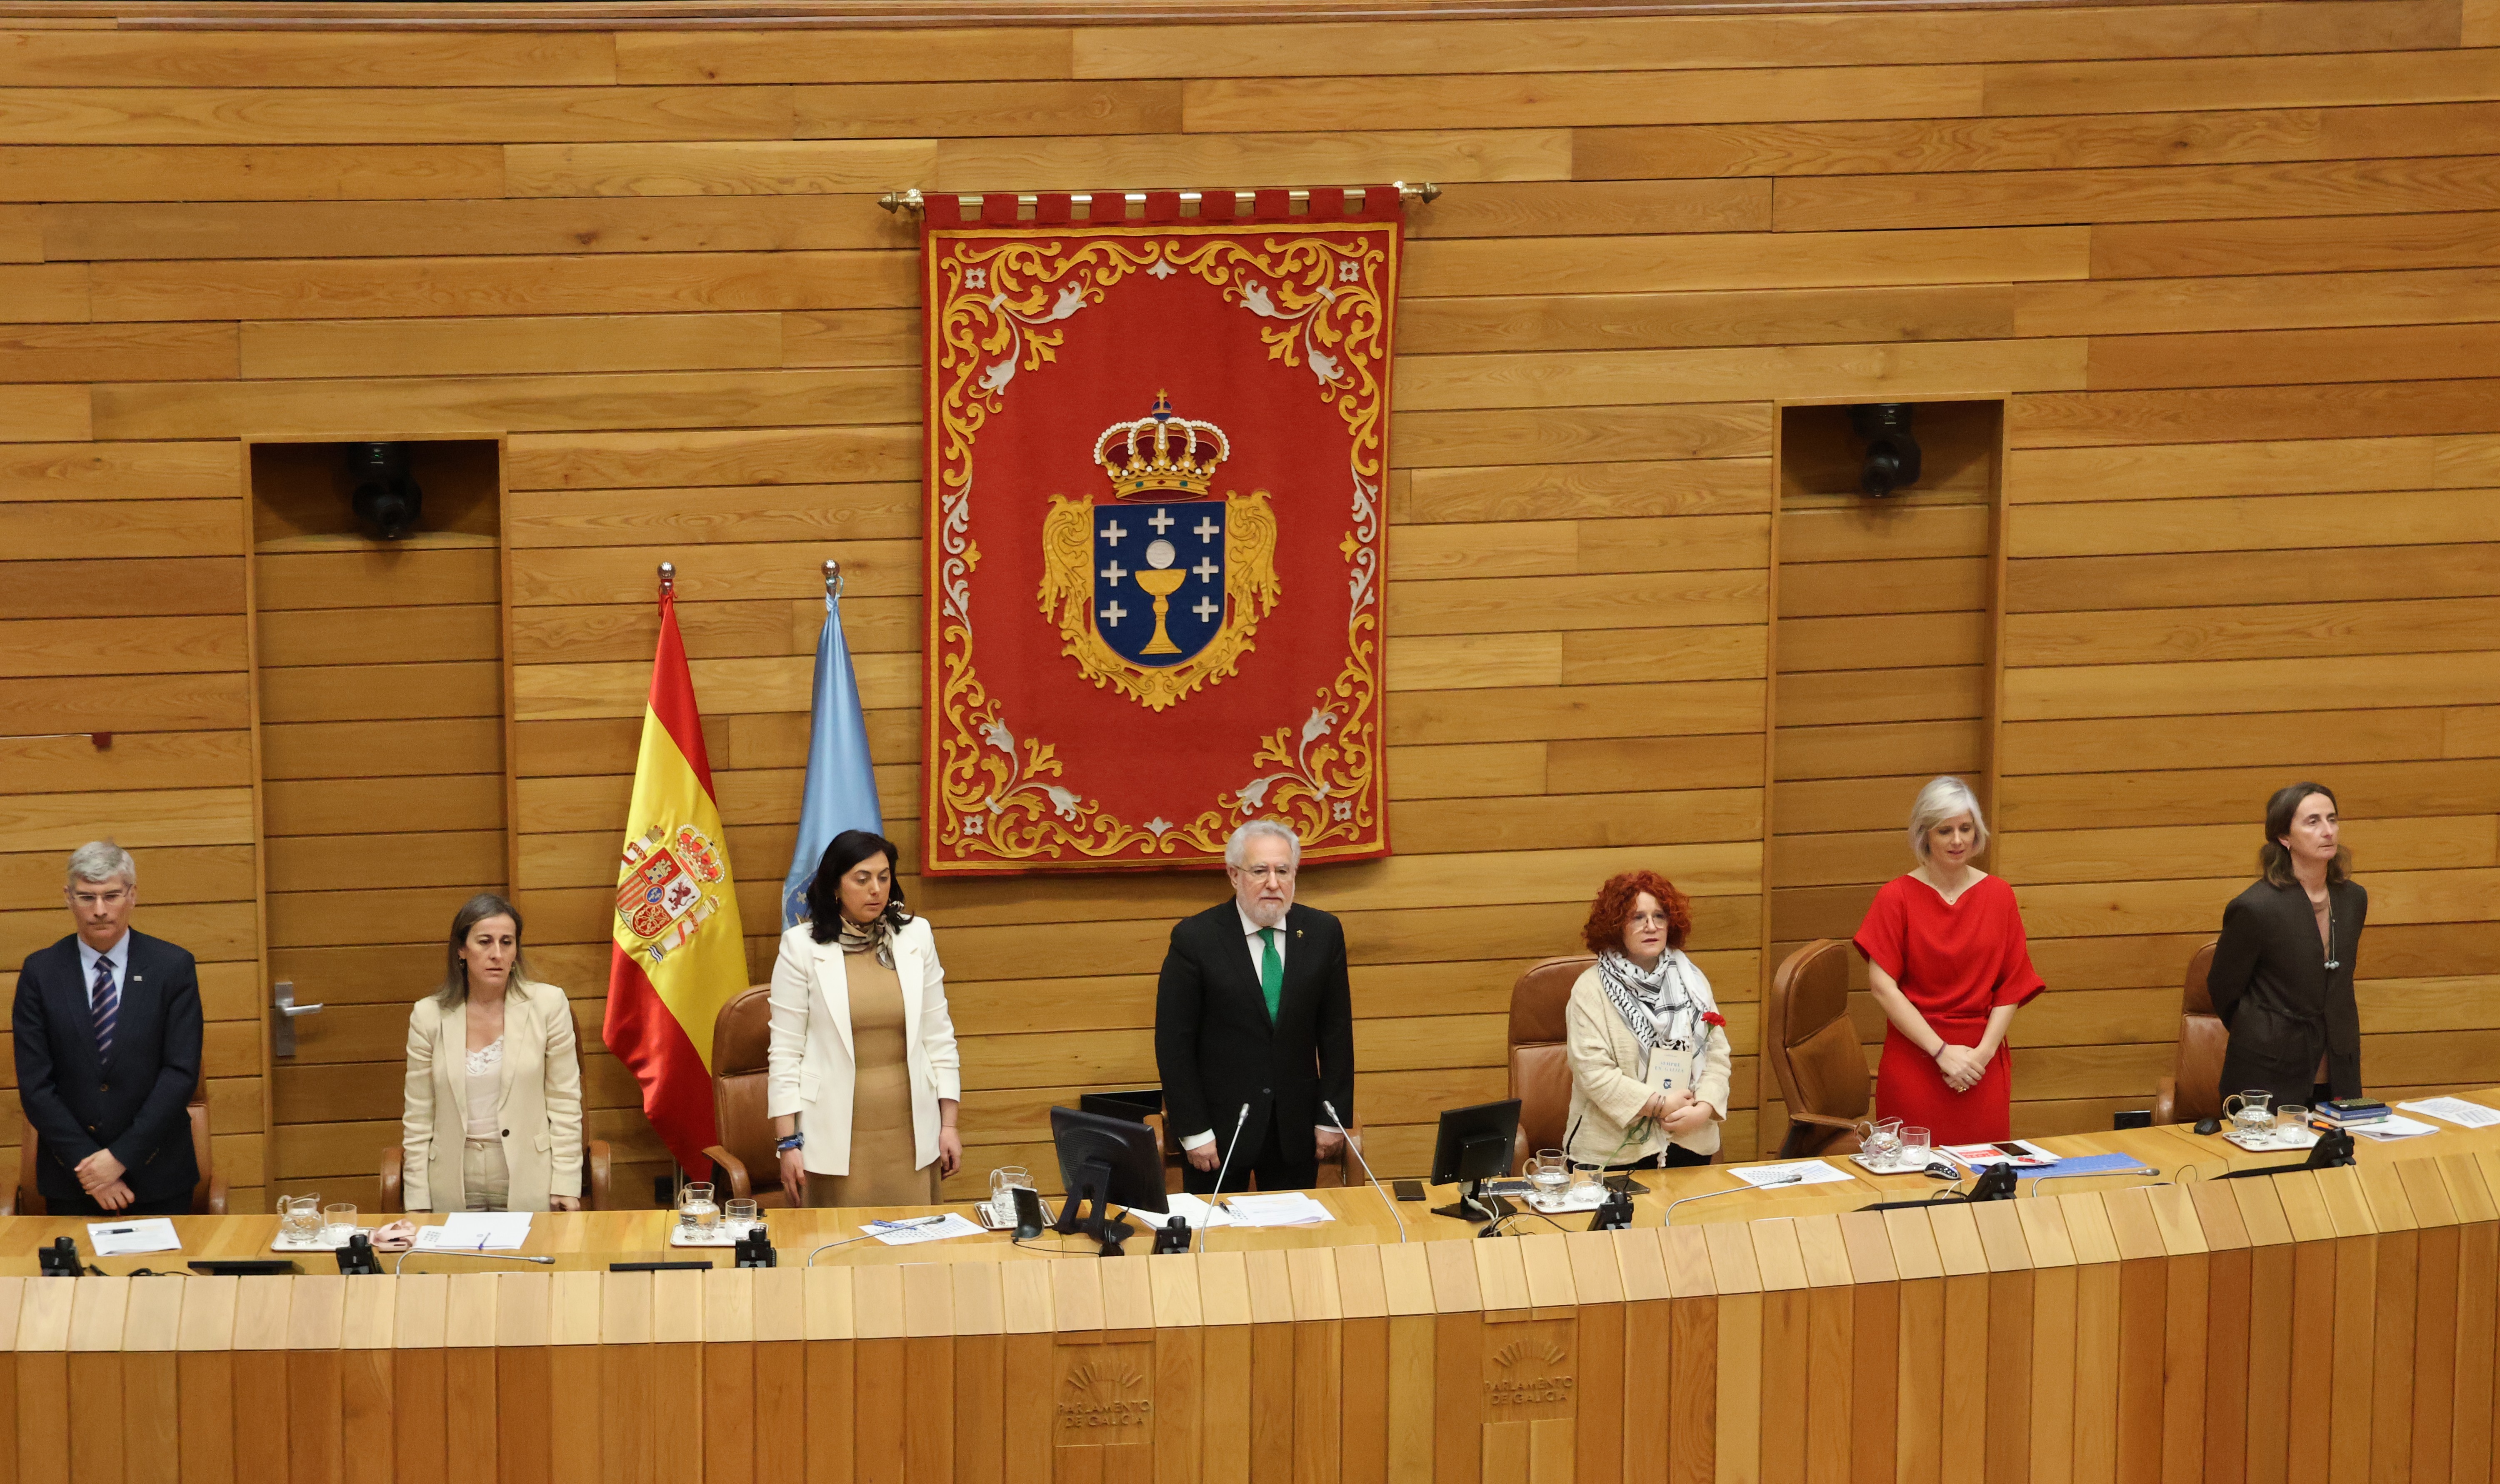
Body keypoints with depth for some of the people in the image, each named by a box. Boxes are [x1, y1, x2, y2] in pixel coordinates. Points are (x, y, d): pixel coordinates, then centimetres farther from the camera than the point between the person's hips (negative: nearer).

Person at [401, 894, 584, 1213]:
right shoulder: (428, 1016, 1)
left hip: (527, 1186, -1)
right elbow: (418, 1118, 4)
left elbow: (564, 1103, 0)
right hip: (454, 1193, 1)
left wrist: (566, 1186, -6)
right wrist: (417, 1204, 0)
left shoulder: (547, 1004, -2)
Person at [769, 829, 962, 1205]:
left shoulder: (915, 937, 5)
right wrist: (788, 1142, -6)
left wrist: (949, 1125, 7)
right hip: (837, 1137, -2)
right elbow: (785, 1051, -2)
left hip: (910, 1131, 2)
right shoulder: (801, 946, -3)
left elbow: (939, 1036, 9)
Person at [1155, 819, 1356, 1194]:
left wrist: (1332, 1119, 1)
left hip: (1296, 1128, 3)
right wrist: (1193, 1131, -11)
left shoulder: (1322, 933, 1)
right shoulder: (1195, 939, -8)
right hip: (1221, 1127, -2)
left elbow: (1336, 1032, 5)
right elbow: (1174, 1043, -7)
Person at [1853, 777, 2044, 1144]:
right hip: (1913, 1060, -2)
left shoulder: (1999, 896, 6)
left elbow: (2012, 989, 4)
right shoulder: (1897, 897, -1)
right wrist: (1942, 1051, -12)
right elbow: (1882, 985, -8)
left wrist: (1983, 1052, -9)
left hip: (1984, 1070, 2)